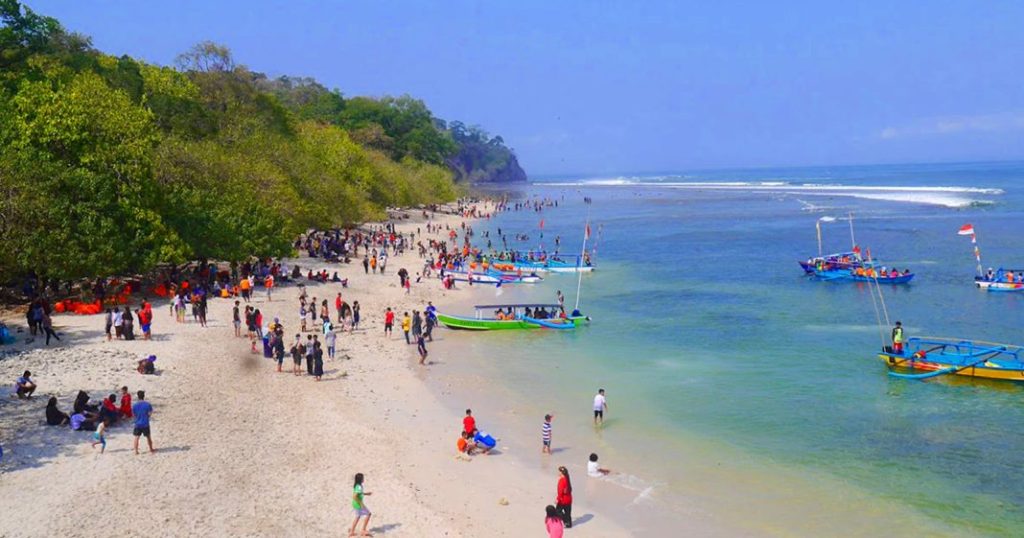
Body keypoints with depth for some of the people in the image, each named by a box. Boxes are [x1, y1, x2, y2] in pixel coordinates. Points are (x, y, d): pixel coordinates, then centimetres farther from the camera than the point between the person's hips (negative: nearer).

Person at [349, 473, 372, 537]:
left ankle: (352, 531, 24)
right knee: (368, 514, 1)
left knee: (357, 517, 20)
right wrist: (361, 503, -25)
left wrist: (366, 493, 20)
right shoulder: (359, 487, -25)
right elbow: (354, 497, -31)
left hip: (355, 504, 9)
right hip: (358, 504, -9)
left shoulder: (356, 485, 5)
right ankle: (363, 530, 5)